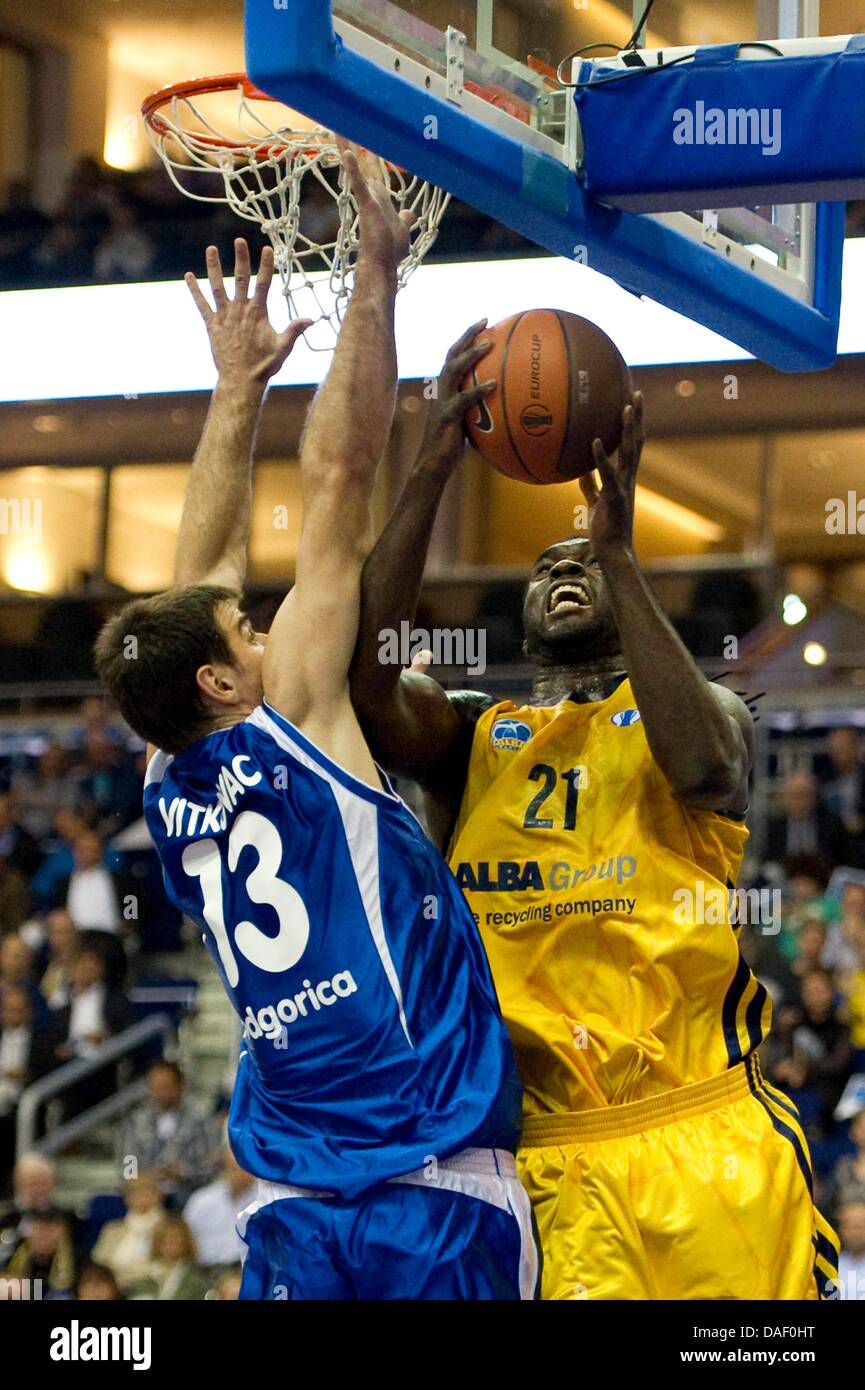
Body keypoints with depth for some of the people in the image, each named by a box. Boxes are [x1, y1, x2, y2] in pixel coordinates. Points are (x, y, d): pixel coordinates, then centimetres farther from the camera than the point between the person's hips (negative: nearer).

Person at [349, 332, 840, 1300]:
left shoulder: (693, 711, 14)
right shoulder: (470, 733, 17)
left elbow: (702, 767, -13)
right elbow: (362, 676, -5)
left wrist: (620, 550, -13)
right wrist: (431, 474, -12)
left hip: (707, 1140, -1)